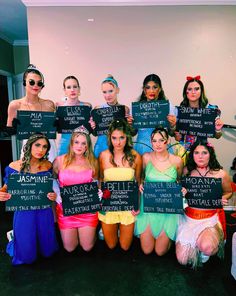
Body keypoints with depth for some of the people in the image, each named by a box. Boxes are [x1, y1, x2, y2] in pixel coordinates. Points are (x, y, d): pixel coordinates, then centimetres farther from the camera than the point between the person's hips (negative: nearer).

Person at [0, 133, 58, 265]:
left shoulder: (48, 165, -6)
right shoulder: (14, 166, -10)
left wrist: (53, 195, -15)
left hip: (44, 212, 2)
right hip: (23, 212, -2)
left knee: (47, 252, 17)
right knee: (27, 257, 10)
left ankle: (38, 238, 49)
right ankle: (14, 237, 39)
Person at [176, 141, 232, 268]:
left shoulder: (221, 174, -5)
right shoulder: (186, 171, -2)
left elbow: (228, 192, 13)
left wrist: (222, 199, -9)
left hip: (210, 218, -1)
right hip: (188, 217, 2)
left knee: (206, 247, -32)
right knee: (182, 260, -6)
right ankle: (195, 245, 29)